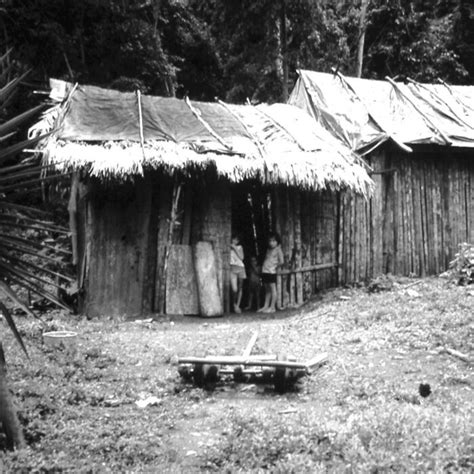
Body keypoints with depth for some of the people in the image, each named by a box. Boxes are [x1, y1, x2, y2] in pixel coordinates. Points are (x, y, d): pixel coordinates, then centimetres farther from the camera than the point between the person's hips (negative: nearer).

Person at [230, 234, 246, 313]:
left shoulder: (239, 247, 12)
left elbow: (241, 257, -2)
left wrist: (235, 248, -5)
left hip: (240, 268, 3)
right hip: (232, 268, -3)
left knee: (240, 288, 4)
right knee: (234, 289, -15)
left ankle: (238, 305, 14)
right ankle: (234, 305, 3)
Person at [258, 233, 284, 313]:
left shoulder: (278, 249, -3)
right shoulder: (268, 250, 18)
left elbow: (281, 261, -12)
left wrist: (275, 267, -3)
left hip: (271, 272, -7)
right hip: (265, 271, 7)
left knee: (272, 289, -3)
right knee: (267, 290, 11)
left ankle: (272, 307, -1)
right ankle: (266, 306, 15)